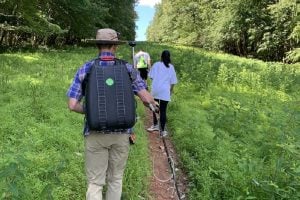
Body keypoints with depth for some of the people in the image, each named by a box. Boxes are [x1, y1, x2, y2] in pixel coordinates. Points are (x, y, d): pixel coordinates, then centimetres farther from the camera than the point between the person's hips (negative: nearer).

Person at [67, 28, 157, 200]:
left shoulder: (85, 69, -3)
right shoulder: (127, 68, -3)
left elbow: (73, 105, -7)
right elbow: (147, 99, -7)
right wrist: (151, 102, 16)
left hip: (95, 133, -1)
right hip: (121, 133, 1)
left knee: (95, 183, 9)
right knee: (115, 179, 18)